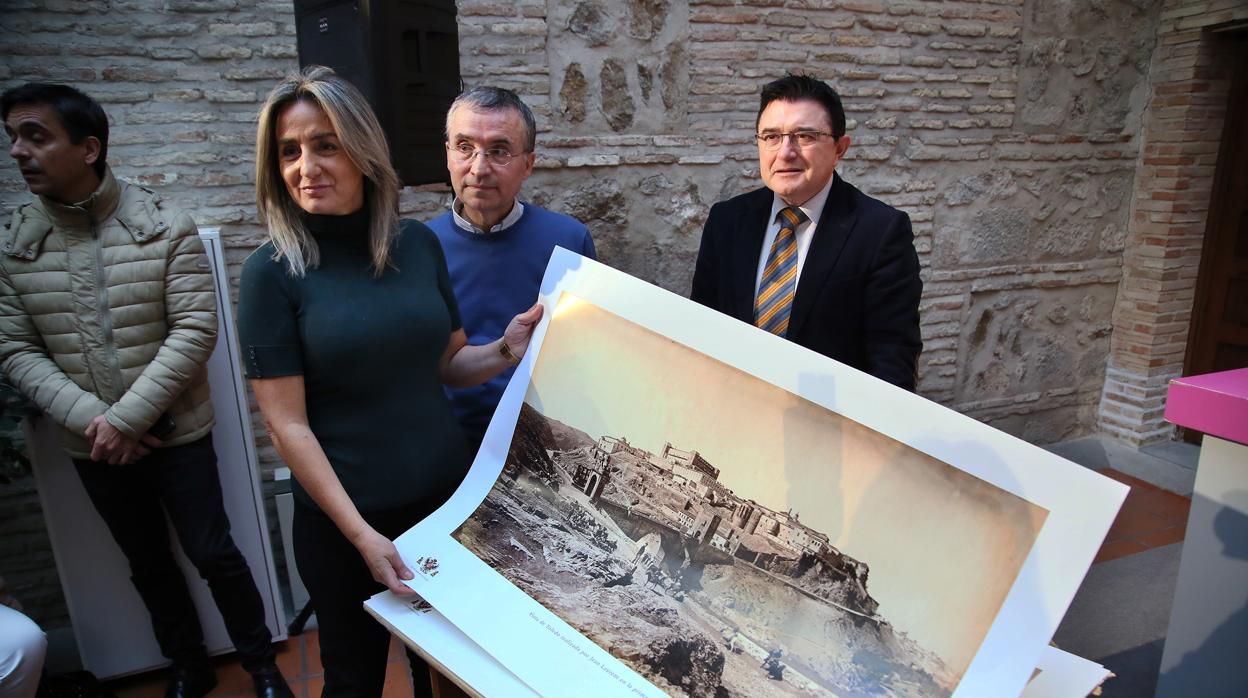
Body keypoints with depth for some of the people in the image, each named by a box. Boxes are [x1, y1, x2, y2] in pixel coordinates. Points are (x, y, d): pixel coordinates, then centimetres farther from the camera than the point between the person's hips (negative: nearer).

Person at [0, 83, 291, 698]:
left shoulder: (166, 228, -11)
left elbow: (194, 331, -15)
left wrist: (128, 418, -19)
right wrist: (90, 418, -15)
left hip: (176, 434, -3)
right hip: (92, 449, 4)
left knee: (213, 555, 6)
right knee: (148, 567, 18)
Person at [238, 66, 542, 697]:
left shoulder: (418, 243, -2)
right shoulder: (272, 272, -12)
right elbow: (287, 423, -13)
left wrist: (505, 351, -12)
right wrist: (361, 533, -17)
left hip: (447, 497, 3)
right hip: (342, 523, -3)